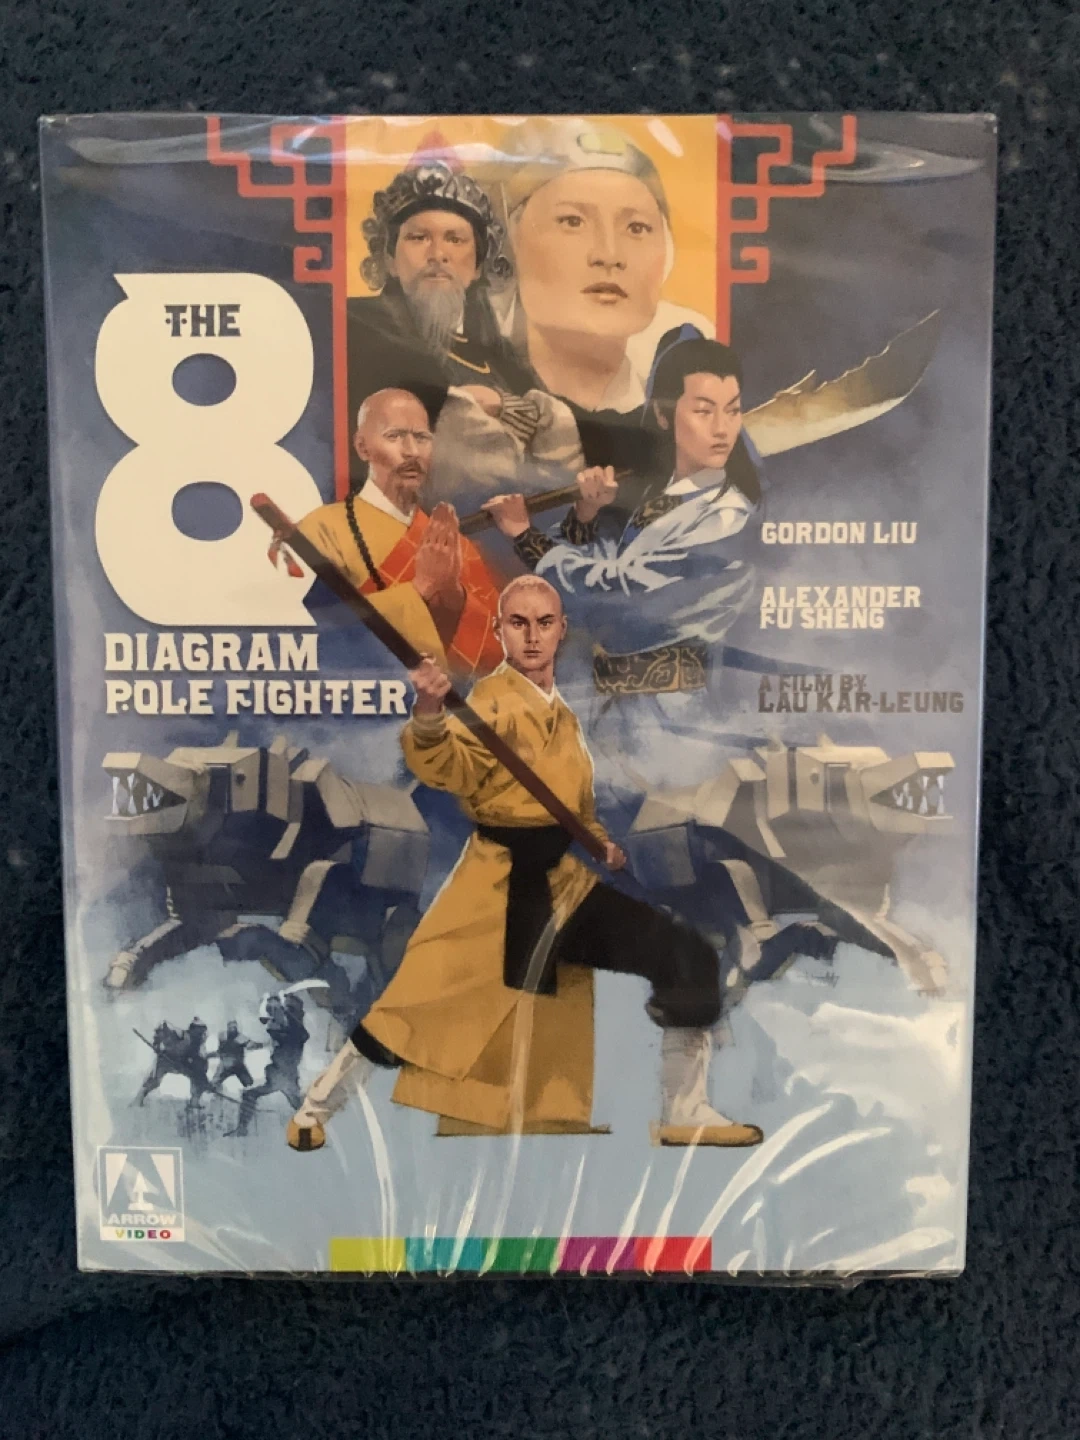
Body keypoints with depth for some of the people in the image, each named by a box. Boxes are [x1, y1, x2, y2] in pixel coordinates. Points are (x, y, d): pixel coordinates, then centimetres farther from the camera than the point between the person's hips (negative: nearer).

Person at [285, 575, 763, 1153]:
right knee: (423, 1003, -8)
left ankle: (685, 1114, 20)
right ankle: (315, 1107, 19)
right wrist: (429, 714, -53)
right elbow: (450, 765, -33)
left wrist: (601, 842, 13)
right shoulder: (495, 699, -12)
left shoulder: (562, 714, 13)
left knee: (690, 961, 5)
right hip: (500, 882, -7)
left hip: (566, 878, 7)